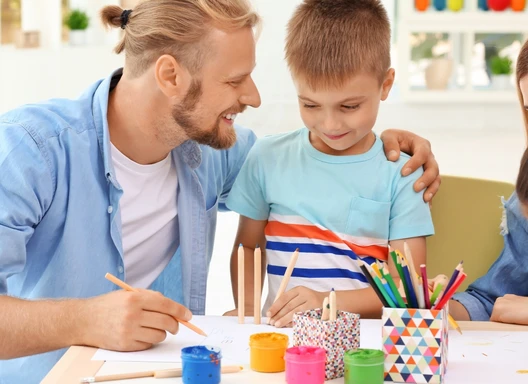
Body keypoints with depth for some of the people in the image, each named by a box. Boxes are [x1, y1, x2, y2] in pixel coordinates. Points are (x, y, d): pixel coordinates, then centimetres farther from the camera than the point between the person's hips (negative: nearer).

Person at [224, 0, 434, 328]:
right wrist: (249, 312, -4)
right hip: (281, 329, 2)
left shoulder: (399, 174, -1)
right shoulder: (268, 158, 6)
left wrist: (329, 303, -19)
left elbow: (407, 288, -4)